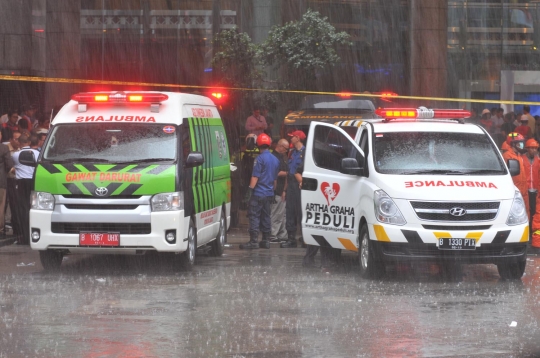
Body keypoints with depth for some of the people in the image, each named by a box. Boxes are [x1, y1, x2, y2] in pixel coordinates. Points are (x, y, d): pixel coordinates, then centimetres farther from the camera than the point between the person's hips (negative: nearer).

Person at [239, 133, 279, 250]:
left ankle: (254, 241, -12)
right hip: (269, 194, 8)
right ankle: (266, 241, 14)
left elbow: (255, 177, -15)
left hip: (259, 193, -8)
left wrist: (250, 189, -12)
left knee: (254, 216, -7)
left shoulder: (260, 159, -12)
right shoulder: (275, 160, 13)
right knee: (266, 217, 13)